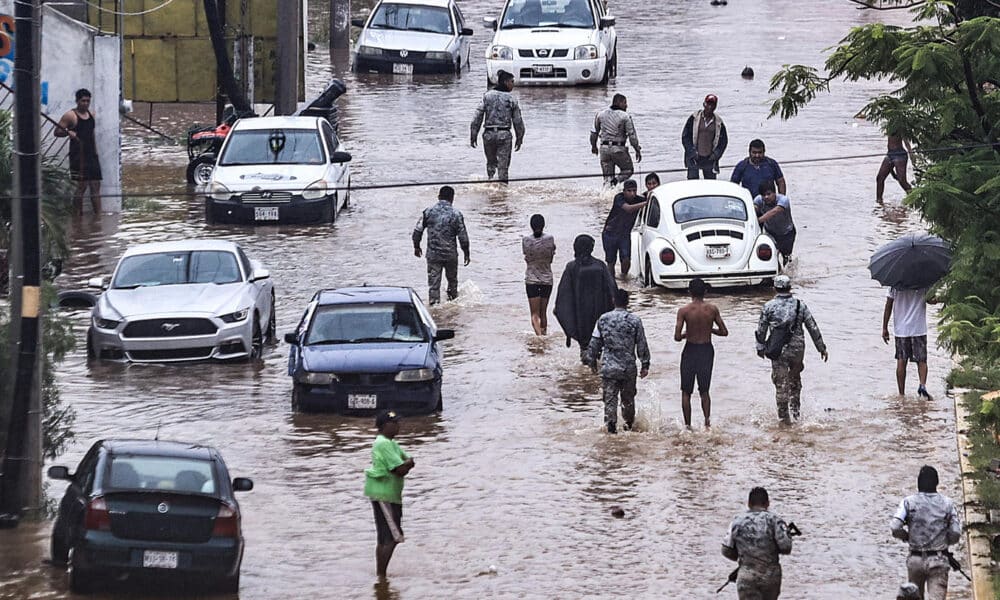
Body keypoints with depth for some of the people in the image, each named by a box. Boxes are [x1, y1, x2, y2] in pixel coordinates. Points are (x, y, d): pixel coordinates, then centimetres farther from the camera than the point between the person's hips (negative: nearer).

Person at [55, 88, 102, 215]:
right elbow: (57, 132, -7)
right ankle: (78, 215, 1)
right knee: (82, 186, -8)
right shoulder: (70, 116, -6)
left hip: (91, 155, 7)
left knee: (95, 186, 4)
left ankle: (98, 215, 7)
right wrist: (68, 132, -26)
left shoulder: (91, 114, 14)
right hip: (78, 156, -7)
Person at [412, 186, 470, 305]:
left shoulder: (428, 212, -4)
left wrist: (416, 247, 14)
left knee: (434, 283, 2)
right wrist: (466, 253, 8)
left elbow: (417, 231, -2)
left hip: (433, 255, 0)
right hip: (450, 254, 0)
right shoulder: (456, 214, -7)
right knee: (452, 280, 20)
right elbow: (463, 237, -5)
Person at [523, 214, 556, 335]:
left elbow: (526, 258, 0)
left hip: (531, 279, -2)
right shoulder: (549, 239, -8)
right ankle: (544, 333, 22)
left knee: (535, 314, -2)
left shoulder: (526, 240, -9)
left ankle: (539, 334, -22)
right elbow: (551, 259, 0)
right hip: (547, 279, 2)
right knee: (543, 313, 15)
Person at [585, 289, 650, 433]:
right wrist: (645, 364, 7)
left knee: (610, 397, 1)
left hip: (608, 367, 0)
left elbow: (595, 343, 4)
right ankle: (628, 424, 25)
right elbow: (642, 344, -1)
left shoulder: (603, 319, -1)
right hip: (628, 367, 0)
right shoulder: (635, 321, -4)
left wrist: (592, 361, 16)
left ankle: (610, 424, -14)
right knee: (628, 397, 14)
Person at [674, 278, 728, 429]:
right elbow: (724, 332, 0)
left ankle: (687, 425, 8)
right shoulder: (712, 309, -5)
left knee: (686, 391, 10)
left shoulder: (684, 310, -11)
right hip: (707, 350, 2)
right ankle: (707, 420, -2)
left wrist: (686, 334, 7)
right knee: (704, 390, 15)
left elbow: (677, 337, -14)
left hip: (690, 350, -2)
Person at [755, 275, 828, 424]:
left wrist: (760, 347, 16)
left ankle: (784, 416, 4)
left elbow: (761, 330, 2)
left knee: (781, 383, 4)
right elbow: (813, 328, 4)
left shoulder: (769, 306, -4)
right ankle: (796, 408, 22)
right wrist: (822, 348, 11)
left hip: (778, 351, -2)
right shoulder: (800, 305, 0)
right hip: (797, 349, 2)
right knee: (795, 378, 24)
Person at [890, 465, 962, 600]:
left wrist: (907, 537, 8)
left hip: (915, 559, 1)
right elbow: (956, 533, -4)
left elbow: (895, 528, -13)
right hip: (938, 561, -1)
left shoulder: (909, 502, -1)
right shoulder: (947, 503, 1)